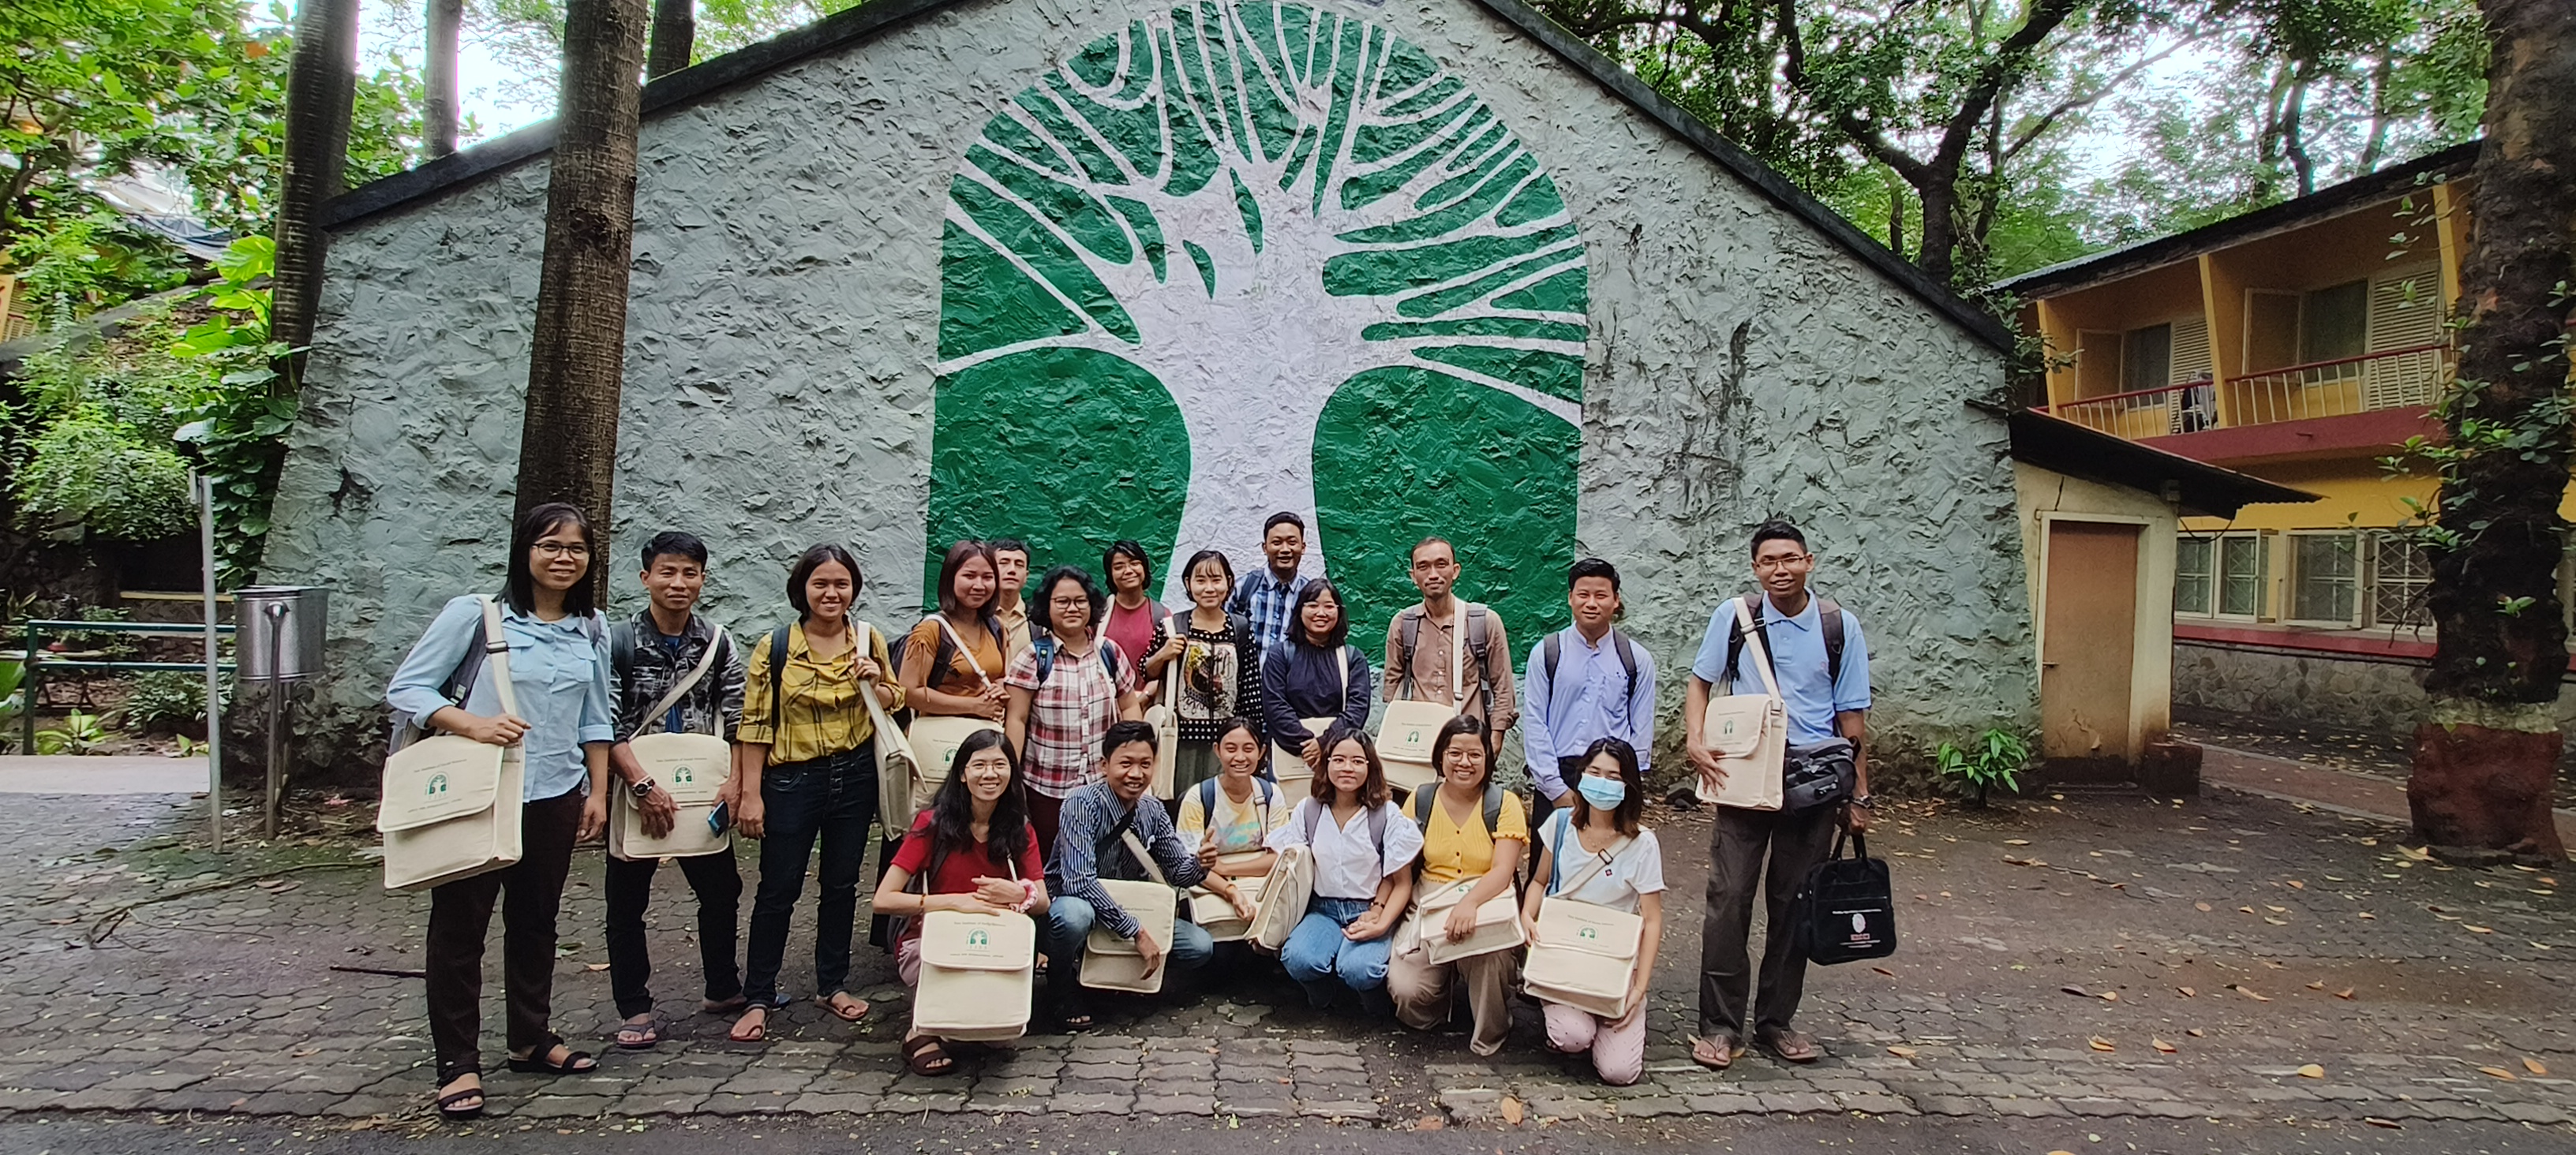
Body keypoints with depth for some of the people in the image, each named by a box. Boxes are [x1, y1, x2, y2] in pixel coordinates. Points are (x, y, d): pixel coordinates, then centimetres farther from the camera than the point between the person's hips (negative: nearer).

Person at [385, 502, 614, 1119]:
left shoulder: (592, 630, 6)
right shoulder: (475, 613, -9)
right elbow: (404, 689, -10)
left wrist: (597, 792, 9)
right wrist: (473, 725, -24)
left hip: (554, 797, 4)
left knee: (535, 922, 16)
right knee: (459, 927, 4)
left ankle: (531, 1038, 32)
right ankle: (458, 1063, 16)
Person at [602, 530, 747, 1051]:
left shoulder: (718, 643, 2)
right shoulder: (618, 642, -7)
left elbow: (737, 722, 2)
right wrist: (643, 786, -18)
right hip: (635, 791, -3)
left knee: (721, 890, 11)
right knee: (627, 901, 5)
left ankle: (723, 989, 30)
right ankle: (635, 1008, 18)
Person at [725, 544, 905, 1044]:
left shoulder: (869, 639, 3)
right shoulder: (775, 646, -5)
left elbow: (896, 703, 11)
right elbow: (755, 722, -5)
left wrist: (875, 684, -11)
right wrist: (749, 792, -9)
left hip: (855, 776, 3)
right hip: (792, 779, -3)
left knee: (842, 884, 13)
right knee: (777, 890, 2)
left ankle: (832, 984, 27)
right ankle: (758, 998, 13)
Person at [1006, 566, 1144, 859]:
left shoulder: (1109, 653, 8)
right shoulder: (1034, 657, -2)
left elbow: (1130, 706, 15)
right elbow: (1016, 720, -4)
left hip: (1102, 782, 2)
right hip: (1046, 787, -2)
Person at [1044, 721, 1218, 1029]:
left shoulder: (1152, 813, -4)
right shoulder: (1084, 805, -24)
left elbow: (1177, 871, 3)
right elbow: (1078, 881, -33)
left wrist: (1199, 864, -23)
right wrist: (1137, 932, -35)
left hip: (1125, 909, 5)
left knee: (1200, 946, -11)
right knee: (1075, 914, -40)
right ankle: (1061, 988, -7)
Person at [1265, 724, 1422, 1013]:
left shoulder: (1386, 815, -4)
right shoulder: (1308, 811, 4)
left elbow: (1402, 883, -2)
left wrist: (1381, 925, -16)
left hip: (1369, 912, -2)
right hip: (1323, 910, 2)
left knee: (1358, 969, -33)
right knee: (1298, 959, -30)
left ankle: (1374, 990, 4)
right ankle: (1322, 989, 4)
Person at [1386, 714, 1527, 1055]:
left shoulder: (1504, 804, -2)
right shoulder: (1419, 802, 6)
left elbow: (1503, 871, -14)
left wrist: (1470, 902, -33)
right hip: (1428, 912, 2)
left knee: (1484, 943, -37)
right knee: (1405, 988, -23)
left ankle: (1491, 1033, -6)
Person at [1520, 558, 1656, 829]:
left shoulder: (1637, 659, 5)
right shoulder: (1545, 653, 3)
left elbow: (1642, 729, 5)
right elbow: (1534, 724, 0)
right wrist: (1558, 790, -6)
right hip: (1556, 779, 0)